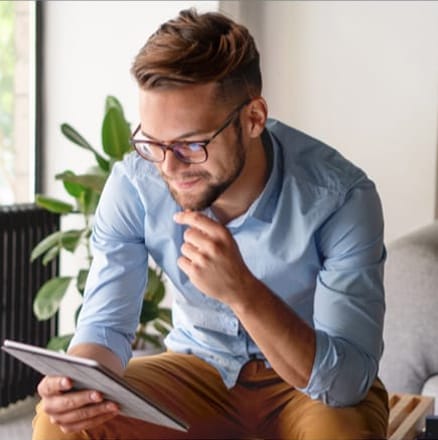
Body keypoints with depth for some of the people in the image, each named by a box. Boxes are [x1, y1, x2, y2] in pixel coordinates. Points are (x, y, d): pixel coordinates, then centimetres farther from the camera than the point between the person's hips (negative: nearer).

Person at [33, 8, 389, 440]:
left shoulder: (341, 198, -27)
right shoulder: (133, 184, -17)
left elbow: (347, 380, -30)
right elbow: (106, 323, -10)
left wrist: (242, 291, -44)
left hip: (313, 386, -1)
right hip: (198, 366, 2)